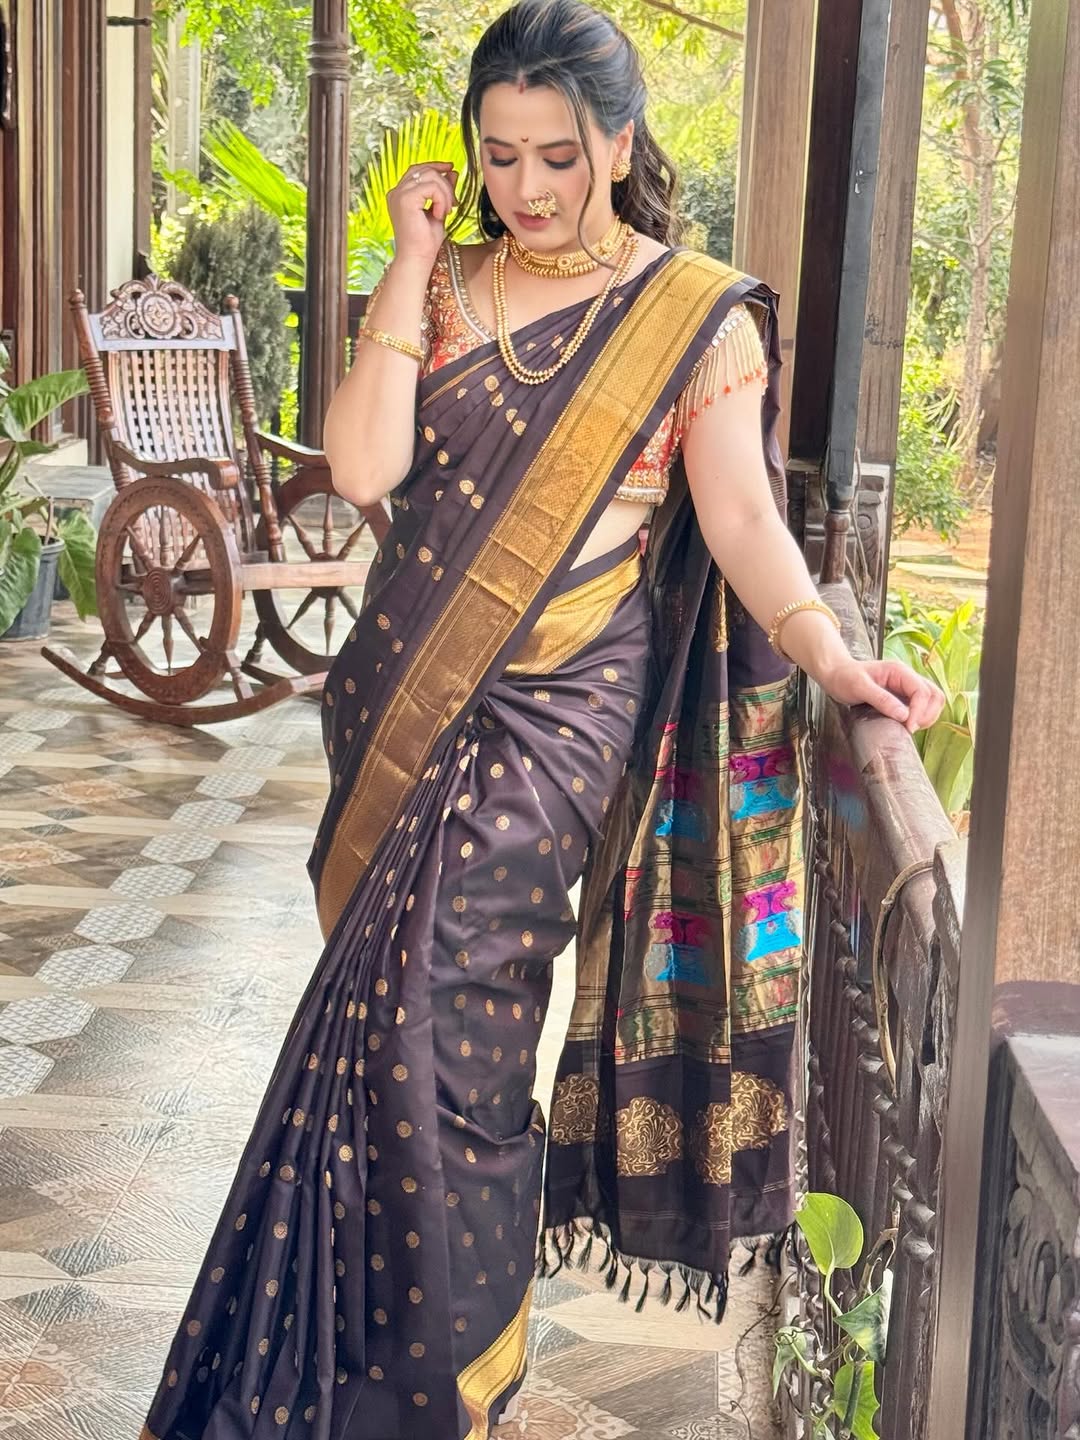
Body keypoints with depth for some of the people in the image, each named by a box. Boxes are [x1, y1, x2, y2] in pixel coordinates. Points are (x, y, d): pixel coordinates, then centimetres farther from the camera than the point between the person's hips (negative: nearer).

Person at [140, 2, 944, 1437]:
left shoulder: (698, 316, -2)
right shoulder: (444, 290, 8)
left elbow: (742, 520, -6)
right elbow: (365, 468, -6)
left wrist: (824, 649, -23)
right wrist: (414, 260, -6)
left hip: (549, 717, -5)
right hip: (404, 700, 5)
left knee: (431, 1018, -10)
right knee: (394, 1010, 10)